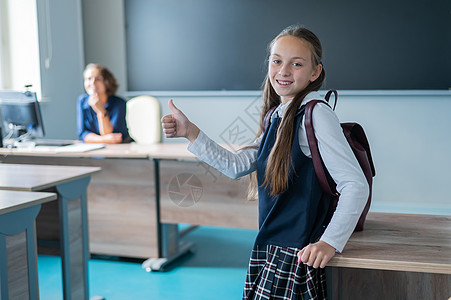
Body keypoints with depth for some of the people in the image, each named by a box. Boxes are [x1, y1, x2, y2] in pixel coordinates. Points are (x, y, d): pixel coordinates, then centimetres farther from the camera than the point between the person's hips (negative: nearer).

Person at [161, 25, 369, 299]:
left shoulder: (315, 115, -15)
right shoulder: (277, 118, 12)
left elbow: (356, 185, -19)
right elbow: (236, 166, 13)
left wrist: (330, 242, -26)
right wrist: (190, 132, 6)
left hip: (296, 256, -8)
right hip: (269, 252, 8)